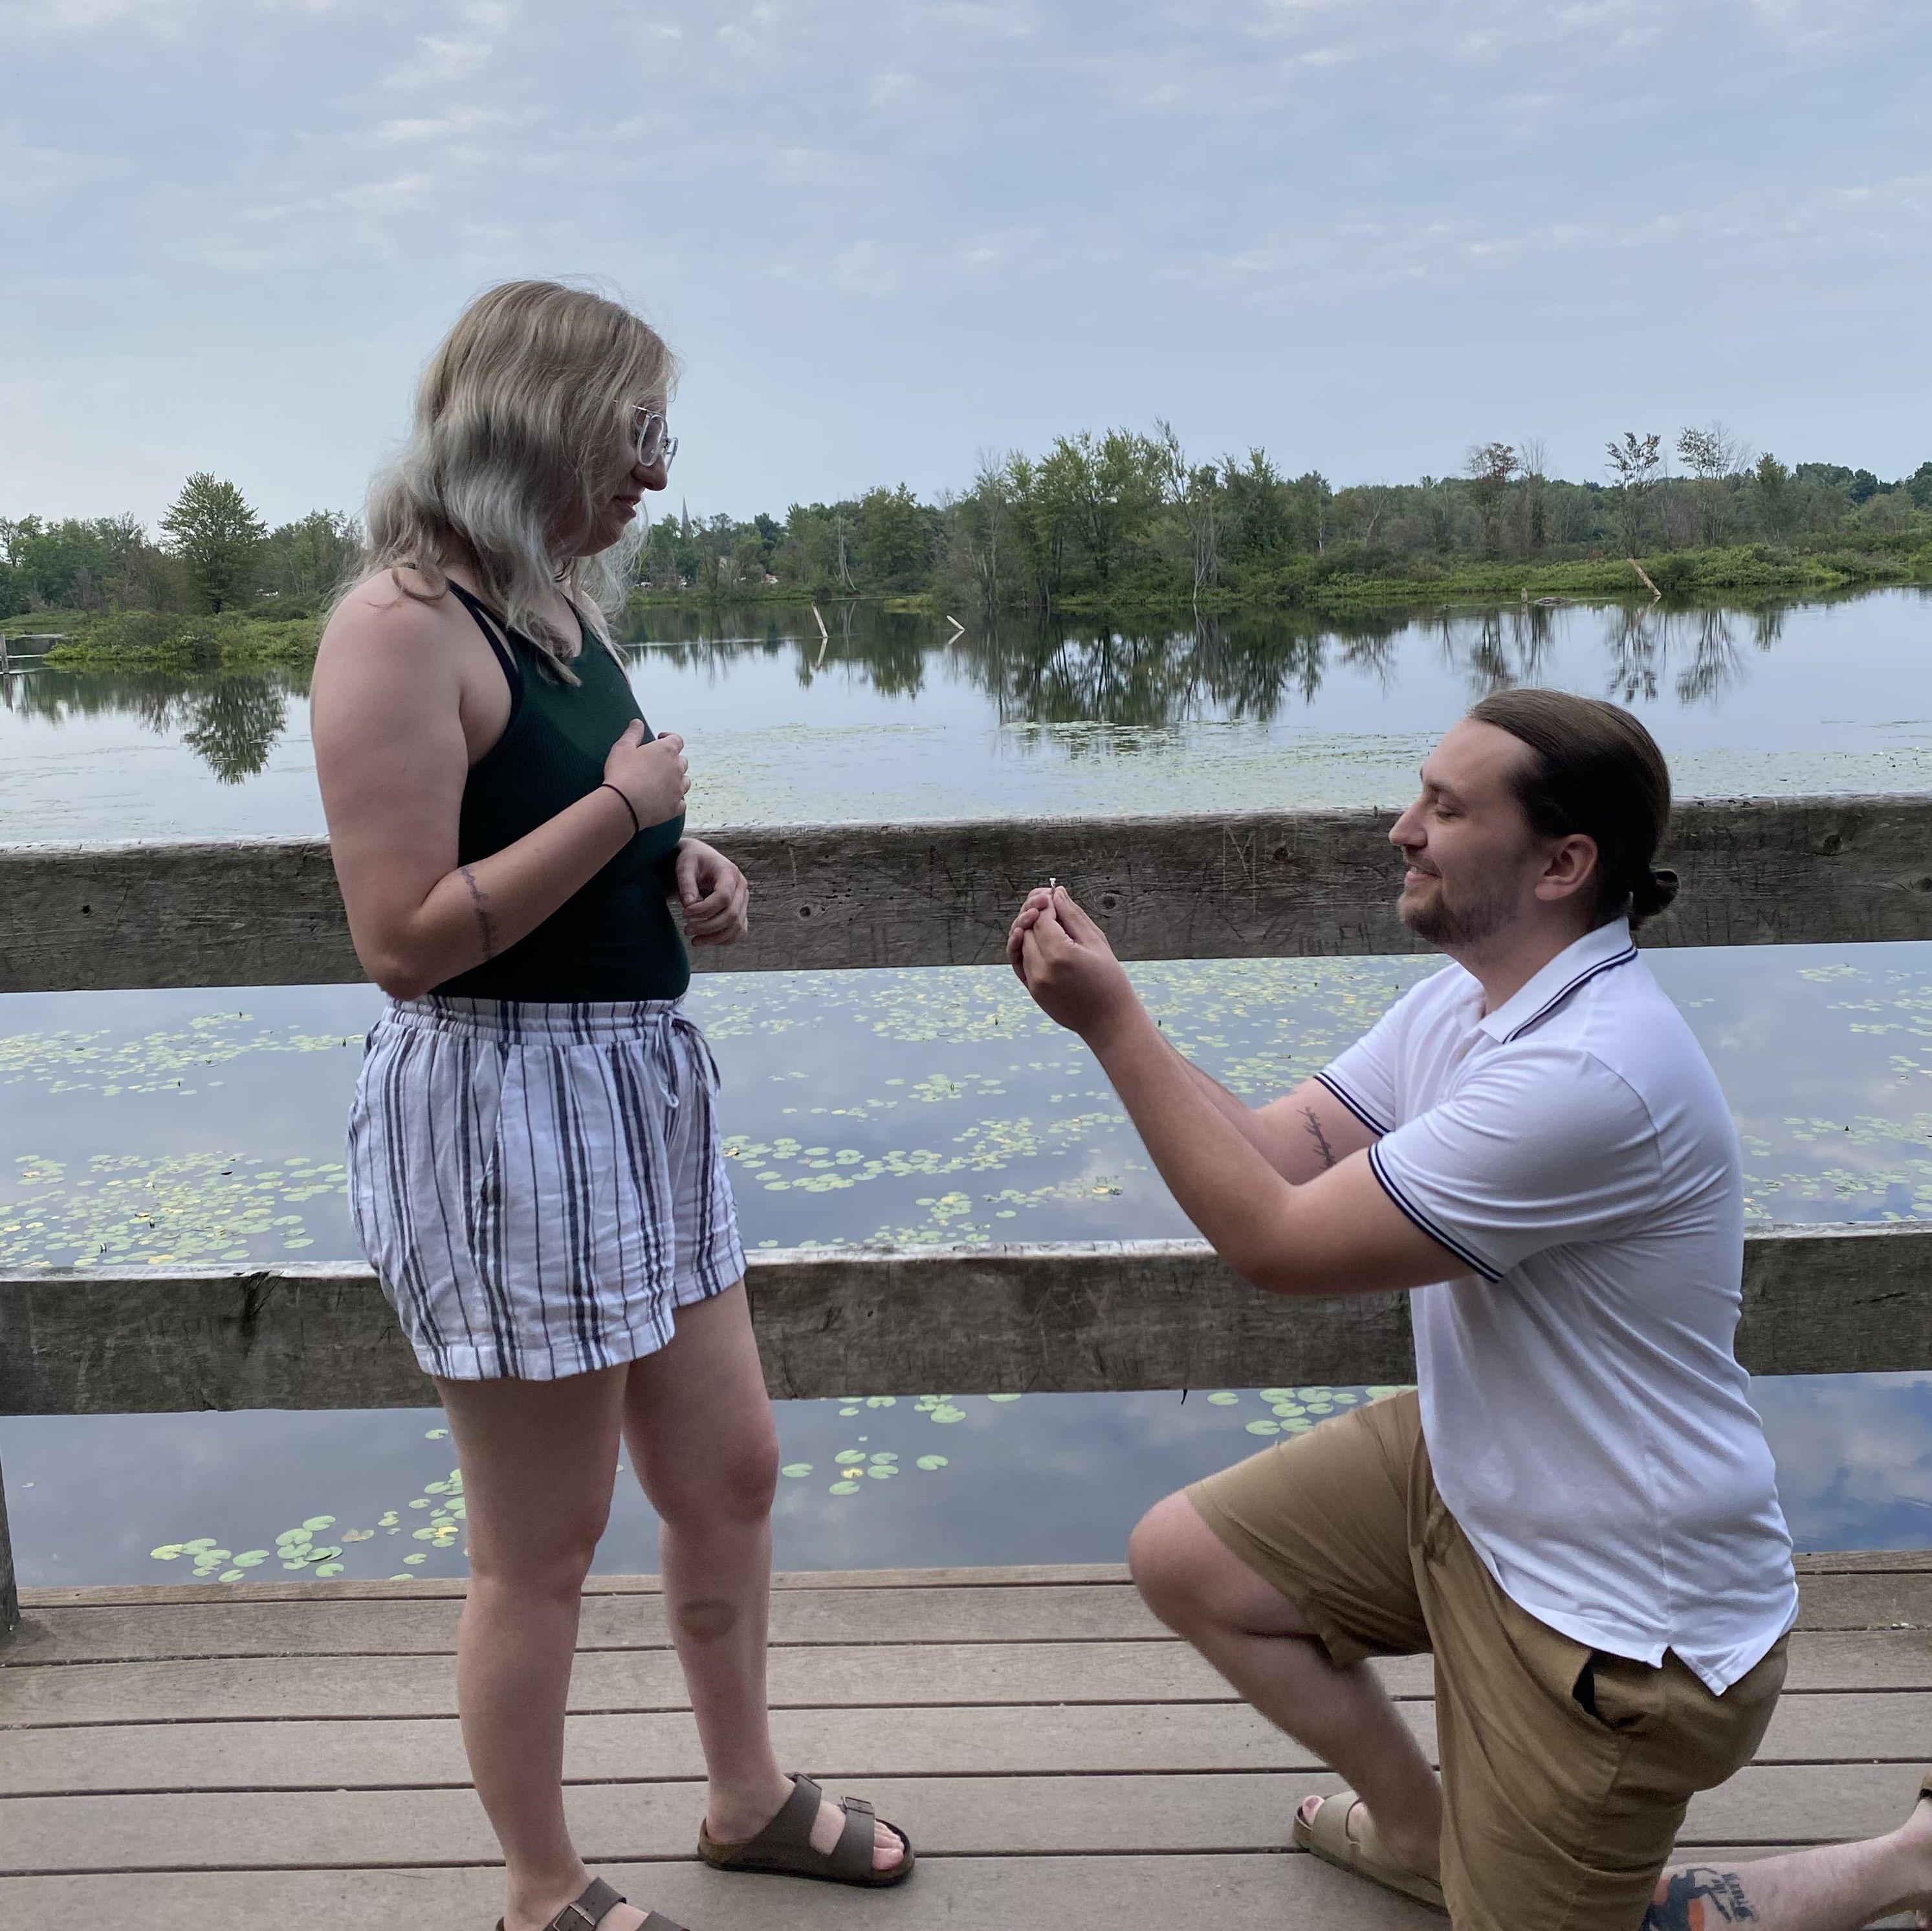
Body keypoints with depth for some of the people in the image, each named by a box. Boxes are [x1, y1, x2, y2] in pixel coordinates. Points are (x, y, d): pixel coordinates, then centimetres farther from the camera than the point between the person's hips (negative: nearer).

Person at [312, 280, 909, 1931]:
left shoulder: (564, 604, 10)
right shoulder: (403, 626, -17)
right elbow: (403, 940, -23)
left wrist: (681, 868, 5)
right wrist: (620, 805, -18)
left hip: (647, 1083, 9)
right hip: (498, 1111, -9)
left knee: (729, 1475, 19)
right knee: (543, 1550, 9)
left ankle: (747, 1796, 42)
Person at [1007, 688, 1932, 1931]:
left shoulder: (1591, 1073, -33)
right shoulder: (1461, 1000, -2)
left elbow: (1277, 1241, -29)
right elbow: (1276, 1155, -5)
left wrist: (1113, 1022, -26)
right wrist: (1105, 1002, -15)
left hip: (1620, 1619, -8)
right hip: (1465, 1474, 9)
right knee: (1184, 1558, 8)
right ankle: (1421, 1830, 30)